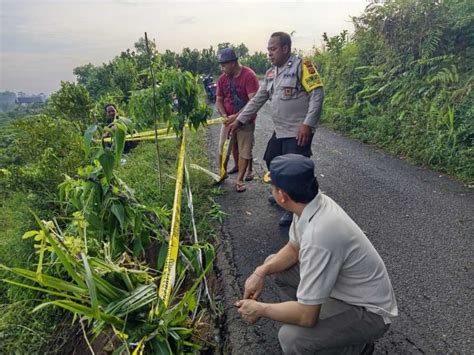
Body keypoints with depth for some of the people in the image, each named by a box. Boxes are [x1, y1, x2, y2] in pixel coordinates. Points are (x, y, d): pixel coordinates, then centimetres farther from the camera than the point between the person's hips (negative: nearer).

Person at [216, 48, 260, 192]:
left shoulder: (249, 76, -17)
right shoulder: (222, 79, 2)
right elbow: (219, 100, 7)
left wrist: (237, 116, -23)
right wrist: (225, 116, -11)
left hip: (245, 120, -5)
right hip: (229, 120, 6)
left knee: (244, 151, -1)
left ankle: (239, 180, 8)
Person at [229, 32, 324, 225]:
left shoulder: (302, 65, -11)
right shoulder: (270, 73, 12)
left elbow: (317, 94, -17)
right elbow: (257, 99, 16)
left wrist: (307, 124, -23)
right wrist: (239, 120, 13)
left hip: (298, 132, -8)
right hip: (279, 131, 8)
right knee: (271, 162, 19)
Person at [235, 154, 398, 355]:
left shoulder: (318, 235, -37)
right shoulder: (312, 203, -12)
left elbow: (307, 316, -30)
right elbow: (293, 249, 7)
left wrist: (259, 309, -14)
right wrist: (261, 272, -7)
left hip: (368, 311, -7)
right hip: (341, 284, 8)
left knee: (291, 338, -27)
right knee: (273, 264, 6)